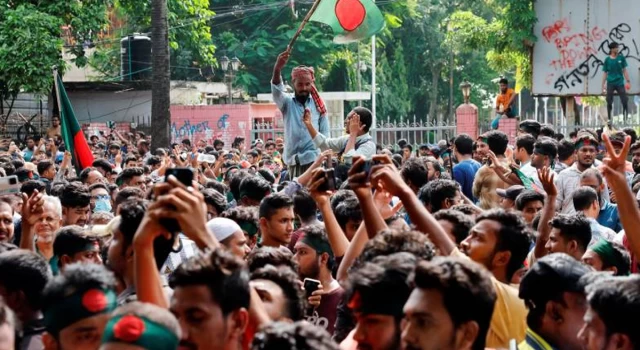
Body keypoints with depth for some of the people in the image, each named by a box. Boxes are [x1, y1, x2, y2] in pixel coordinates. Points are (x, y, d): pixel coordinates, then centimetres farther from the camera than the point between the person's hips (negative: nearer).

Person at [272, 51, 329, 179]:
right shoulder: (287, 102, 4)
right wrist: (277, 69, -39)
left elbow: (325, 135, 8)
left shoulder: (318, 104, 5)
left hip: (314, 158, -1)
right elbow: (276, 90, -18)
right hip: (294, 160, 1)